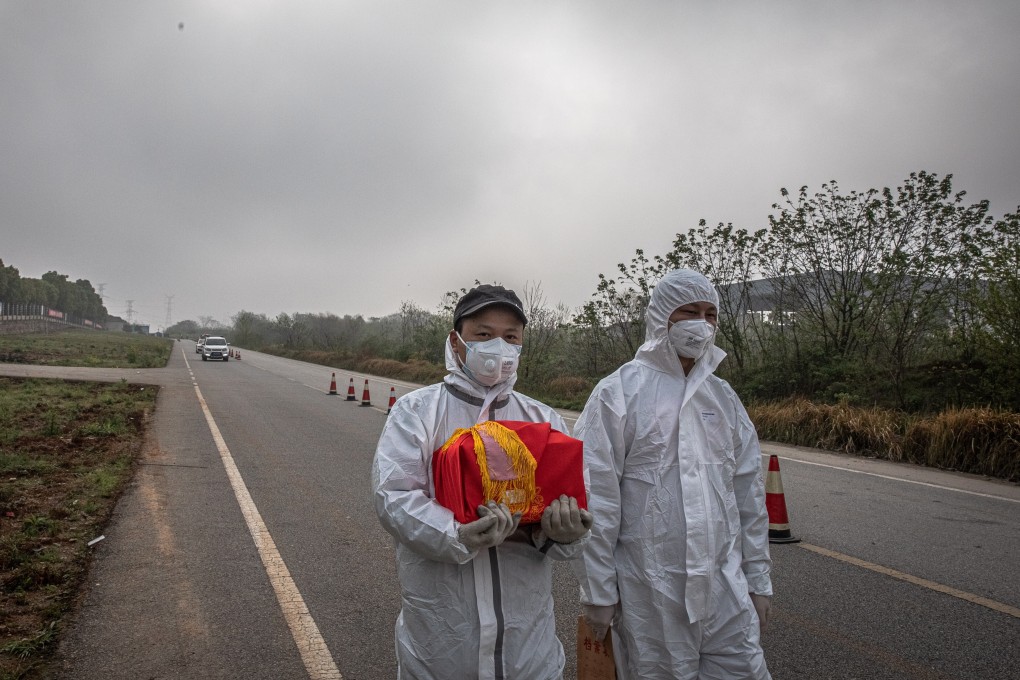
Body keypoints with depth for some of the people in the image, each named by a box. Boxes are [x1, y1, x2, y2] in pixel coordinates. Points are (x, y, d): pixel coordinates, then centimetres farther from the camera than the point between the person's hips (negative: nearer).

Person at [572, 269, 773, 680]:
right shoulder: (619, 393, -10)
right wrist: (597, 590, -10)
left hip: (725, 584, 5)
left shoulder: (723, 396, 9)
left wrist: (758, 577, 12)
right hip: (648, 589, -4)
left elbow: (748, 492, 12)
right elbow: (595, 499, -11)